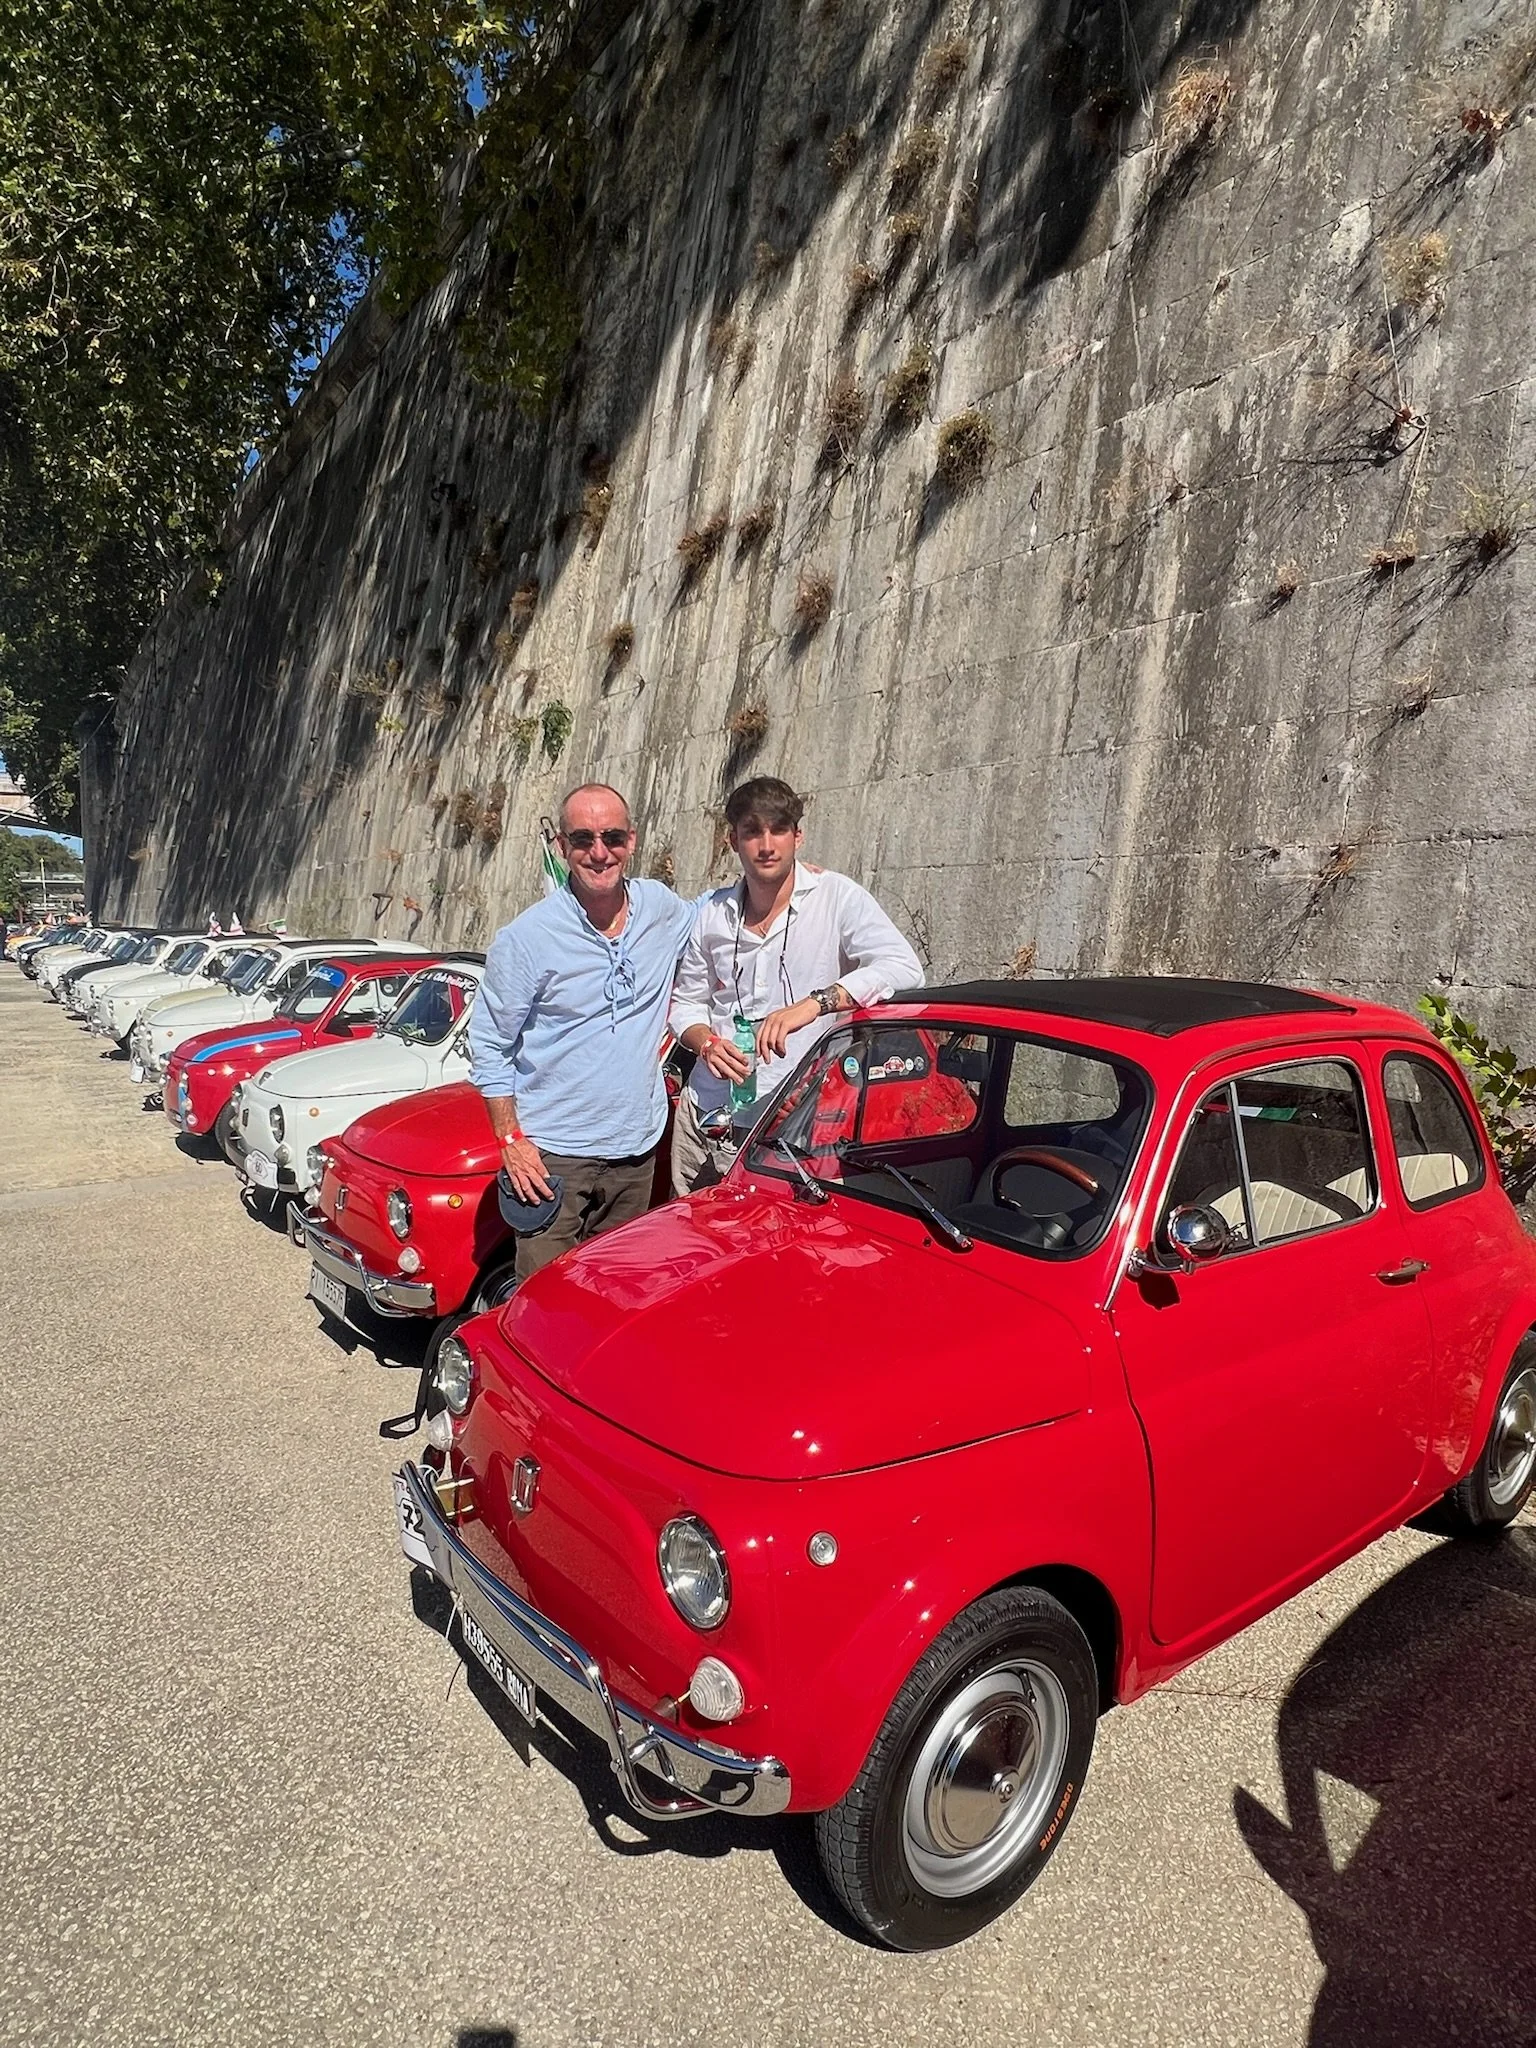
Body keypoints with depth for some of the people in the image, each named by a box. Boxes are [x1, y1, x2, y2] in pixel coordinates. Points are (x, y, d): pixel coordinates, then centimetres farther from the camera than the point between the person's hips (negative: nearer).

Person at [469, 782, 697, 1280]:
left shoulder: (664, 909, 1)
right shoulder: (525, 938, -11)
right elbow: (488, 1047, -5)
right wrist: (511, 1140, -9)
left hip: (636, 1150, 4)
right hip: (552, 1155, -4)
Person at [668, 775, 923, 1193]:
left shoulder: (835, 897, -7)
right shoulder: (711, 913, 7)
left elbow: (904, 968, -20)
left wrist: (813, 1003, -32)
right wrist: (707, 1043, -6)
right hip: (704, 1111, 5)